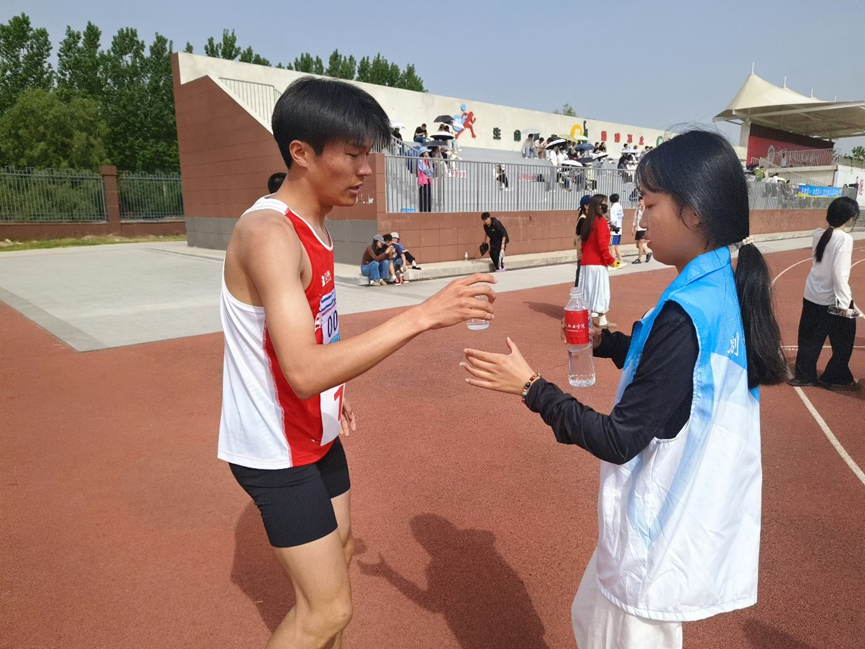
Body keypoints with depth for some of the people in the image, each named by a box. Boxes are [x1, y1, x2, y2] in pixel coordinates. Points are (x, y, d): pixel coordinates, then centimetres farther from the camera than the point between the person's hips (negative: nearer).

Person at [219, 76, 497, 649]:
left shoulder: (312, 225, 4)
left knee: (339, 550, 24)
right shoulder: (269, 233, -26)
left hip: (314, 430, 9)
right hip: (275, 446, -9)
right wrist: (422, 316, -40)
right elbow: (303, 371, -37)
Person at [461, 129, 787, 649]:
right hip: (697, 514, 9)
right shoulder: (728, 293, 0)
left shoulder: (685, 312, -27)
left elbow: (618, 441, -24)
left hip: (663, 528, -8)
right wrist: (607, 342, 7)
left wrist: (531, 387, -18)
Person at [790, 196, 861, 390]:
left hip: (812, 295, 6)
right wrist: (845, 302, -19)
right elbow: (840, 274, -22)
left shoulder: (819, 233, -1)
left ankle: (804, 376, 19)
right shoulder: (845, 238, -19)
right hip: (832, 300, -6)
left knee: (810, 339, 14)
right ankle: (837, 378, 23)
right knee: (843, 342, 12)